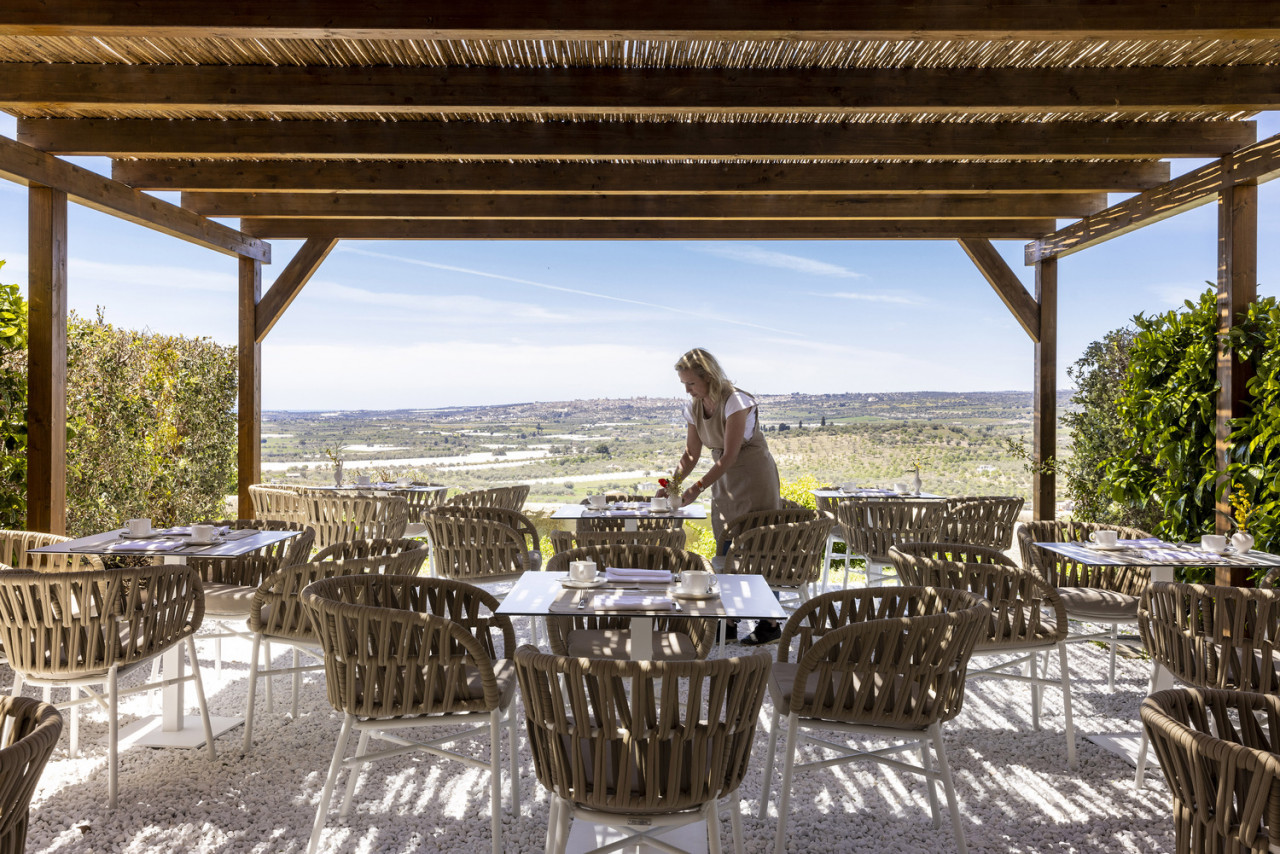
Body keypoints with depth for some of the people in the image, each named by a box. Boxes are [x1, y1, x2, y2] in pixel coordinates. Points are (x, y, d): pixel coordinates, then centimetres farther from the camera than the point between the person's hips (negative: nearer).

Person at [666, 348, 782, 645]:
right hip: (723, 479, 7)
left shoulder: (736, 401, -21)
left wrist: (698, 487, -28)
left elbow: (729, 456, -24)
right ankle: (728, 622, 16)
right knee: (725, 551, 7)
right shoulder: (693, 407, 0)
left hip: (754, 478, -7)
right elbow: (691, 453, 6)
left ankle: (770, 623, 6)